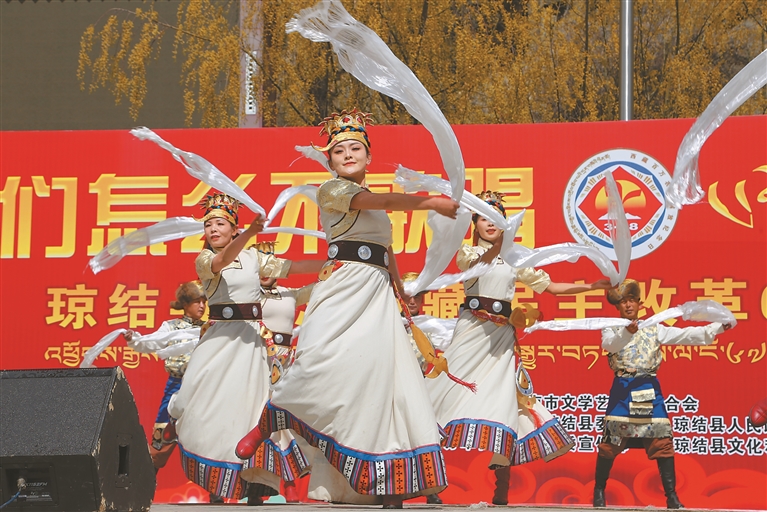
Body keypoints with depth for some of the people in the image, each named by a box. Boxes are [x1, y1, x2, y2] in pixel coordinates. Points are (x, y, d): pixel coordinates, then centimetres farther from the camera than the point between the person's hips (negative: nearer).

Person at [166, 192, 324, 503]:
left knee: (248, 406, -5)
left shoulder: (254, 257, 11)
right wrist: (250, 233, -37)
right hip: (220, 337, -1)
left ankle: (254, 483, -1)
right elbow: (223, 260, -20)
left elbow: (291, 267, 10)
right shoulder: (204, 260, 2)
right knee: (208, 404, -5)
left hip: (249, 337, 1)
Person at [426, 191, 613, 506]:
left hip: (501, 336, 3)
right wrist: (498, 243, -33)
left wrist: (592, 286, 12)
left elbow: (550, 286, 19)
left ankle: (501, 493, -3)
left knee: (503, 403, -5)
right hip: (472, 331, -3)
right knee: (456, 392, -11)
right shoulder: (468, 254, 7)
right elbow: (480, 264, -17)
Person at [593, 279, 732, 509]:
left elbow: (685, 335, 1)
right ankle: (599, 490, 16)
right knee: (610, 443, -1)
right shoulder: (612, 330, 3)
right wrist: (628, 332, -42)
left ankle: (672, 496, 1)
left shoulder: (654, 329, 10)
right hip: (623, 390, -2)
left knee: (662, 442, -3)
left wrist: (718, 327, -10)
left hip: (649, 390, 2)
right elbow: (610, 344, -21)